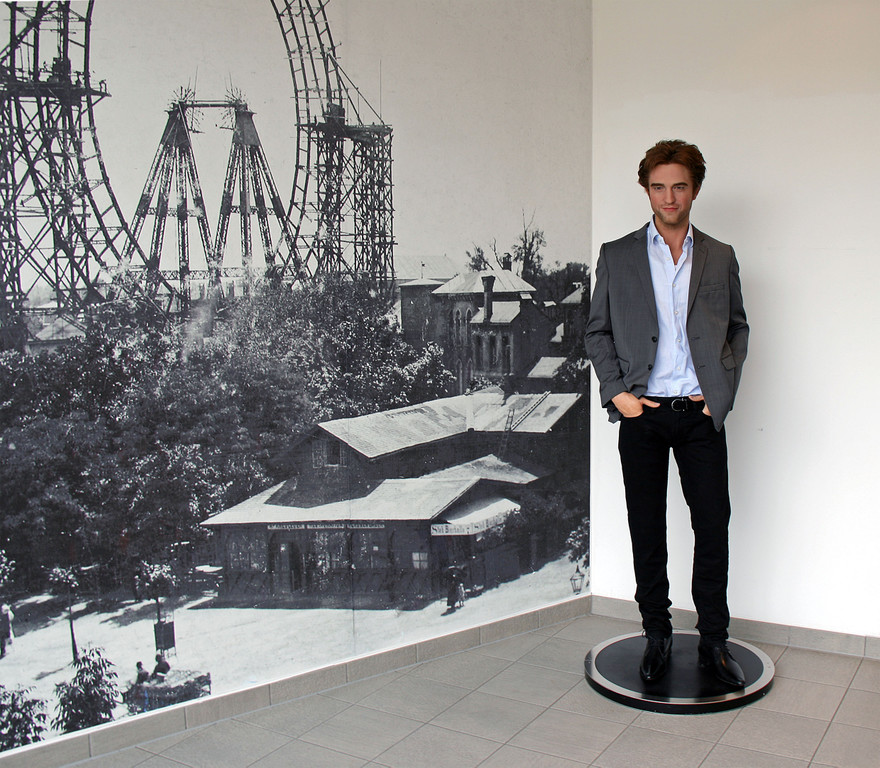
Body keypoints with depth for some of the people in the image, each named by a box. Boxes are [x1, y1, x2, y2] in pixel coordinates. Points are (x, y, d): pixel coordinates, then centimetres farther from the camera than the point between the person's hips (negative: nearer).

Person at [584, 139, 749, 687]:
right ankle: (657, 636, 20)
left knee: (713, 528, 2)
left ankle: (714, 641, 17)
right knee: (647, 531, 6)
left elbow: (738, 327, 14)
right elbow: (597, 331, 7)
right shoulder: (617, 256, 6)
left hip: (701, 415, 1)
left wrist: (723, 387, 1)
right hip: (643, 414, -1)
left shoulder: (720, 258, 10)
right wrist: (617, 391, -5)